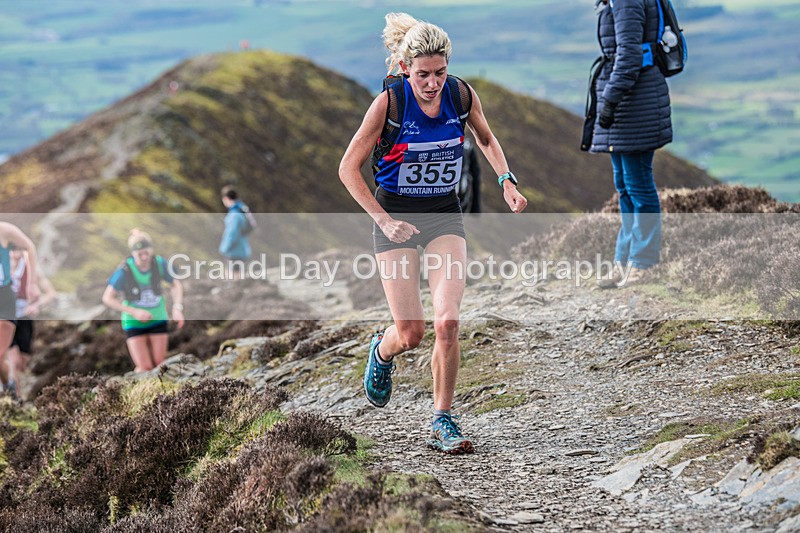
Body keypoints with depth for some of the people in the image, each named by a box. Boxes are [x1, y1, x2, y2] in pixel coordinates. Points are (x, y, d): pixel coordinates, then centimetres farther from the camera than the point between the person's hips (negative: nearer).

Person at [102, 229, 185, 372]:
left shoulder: (160, 263, -14)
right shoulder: (125, 271, -23)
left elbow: (175, 285, 2)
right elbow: (107, 298, -16)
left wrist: (177, 308, -15)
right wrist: (134, 312, -23)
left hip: (158, 321, 3)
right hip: (134, 323, -3)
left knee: (159, 364, 0)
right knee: (145, 368, -9)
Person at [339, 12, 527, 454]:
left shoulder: (461, 95, -7)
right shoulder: (389, 103, -17)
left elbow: (486, 139, 15)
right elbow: (348, 168, -11)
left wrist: (506, 181, -1)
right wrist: (384, 220, -19)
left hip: (444, 214, 2)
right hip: (396, 216, -2)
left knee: (447, 321, -15)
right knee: (410, 333, -4)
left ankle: (442, 421, -1)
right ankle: (381, 352, 34)